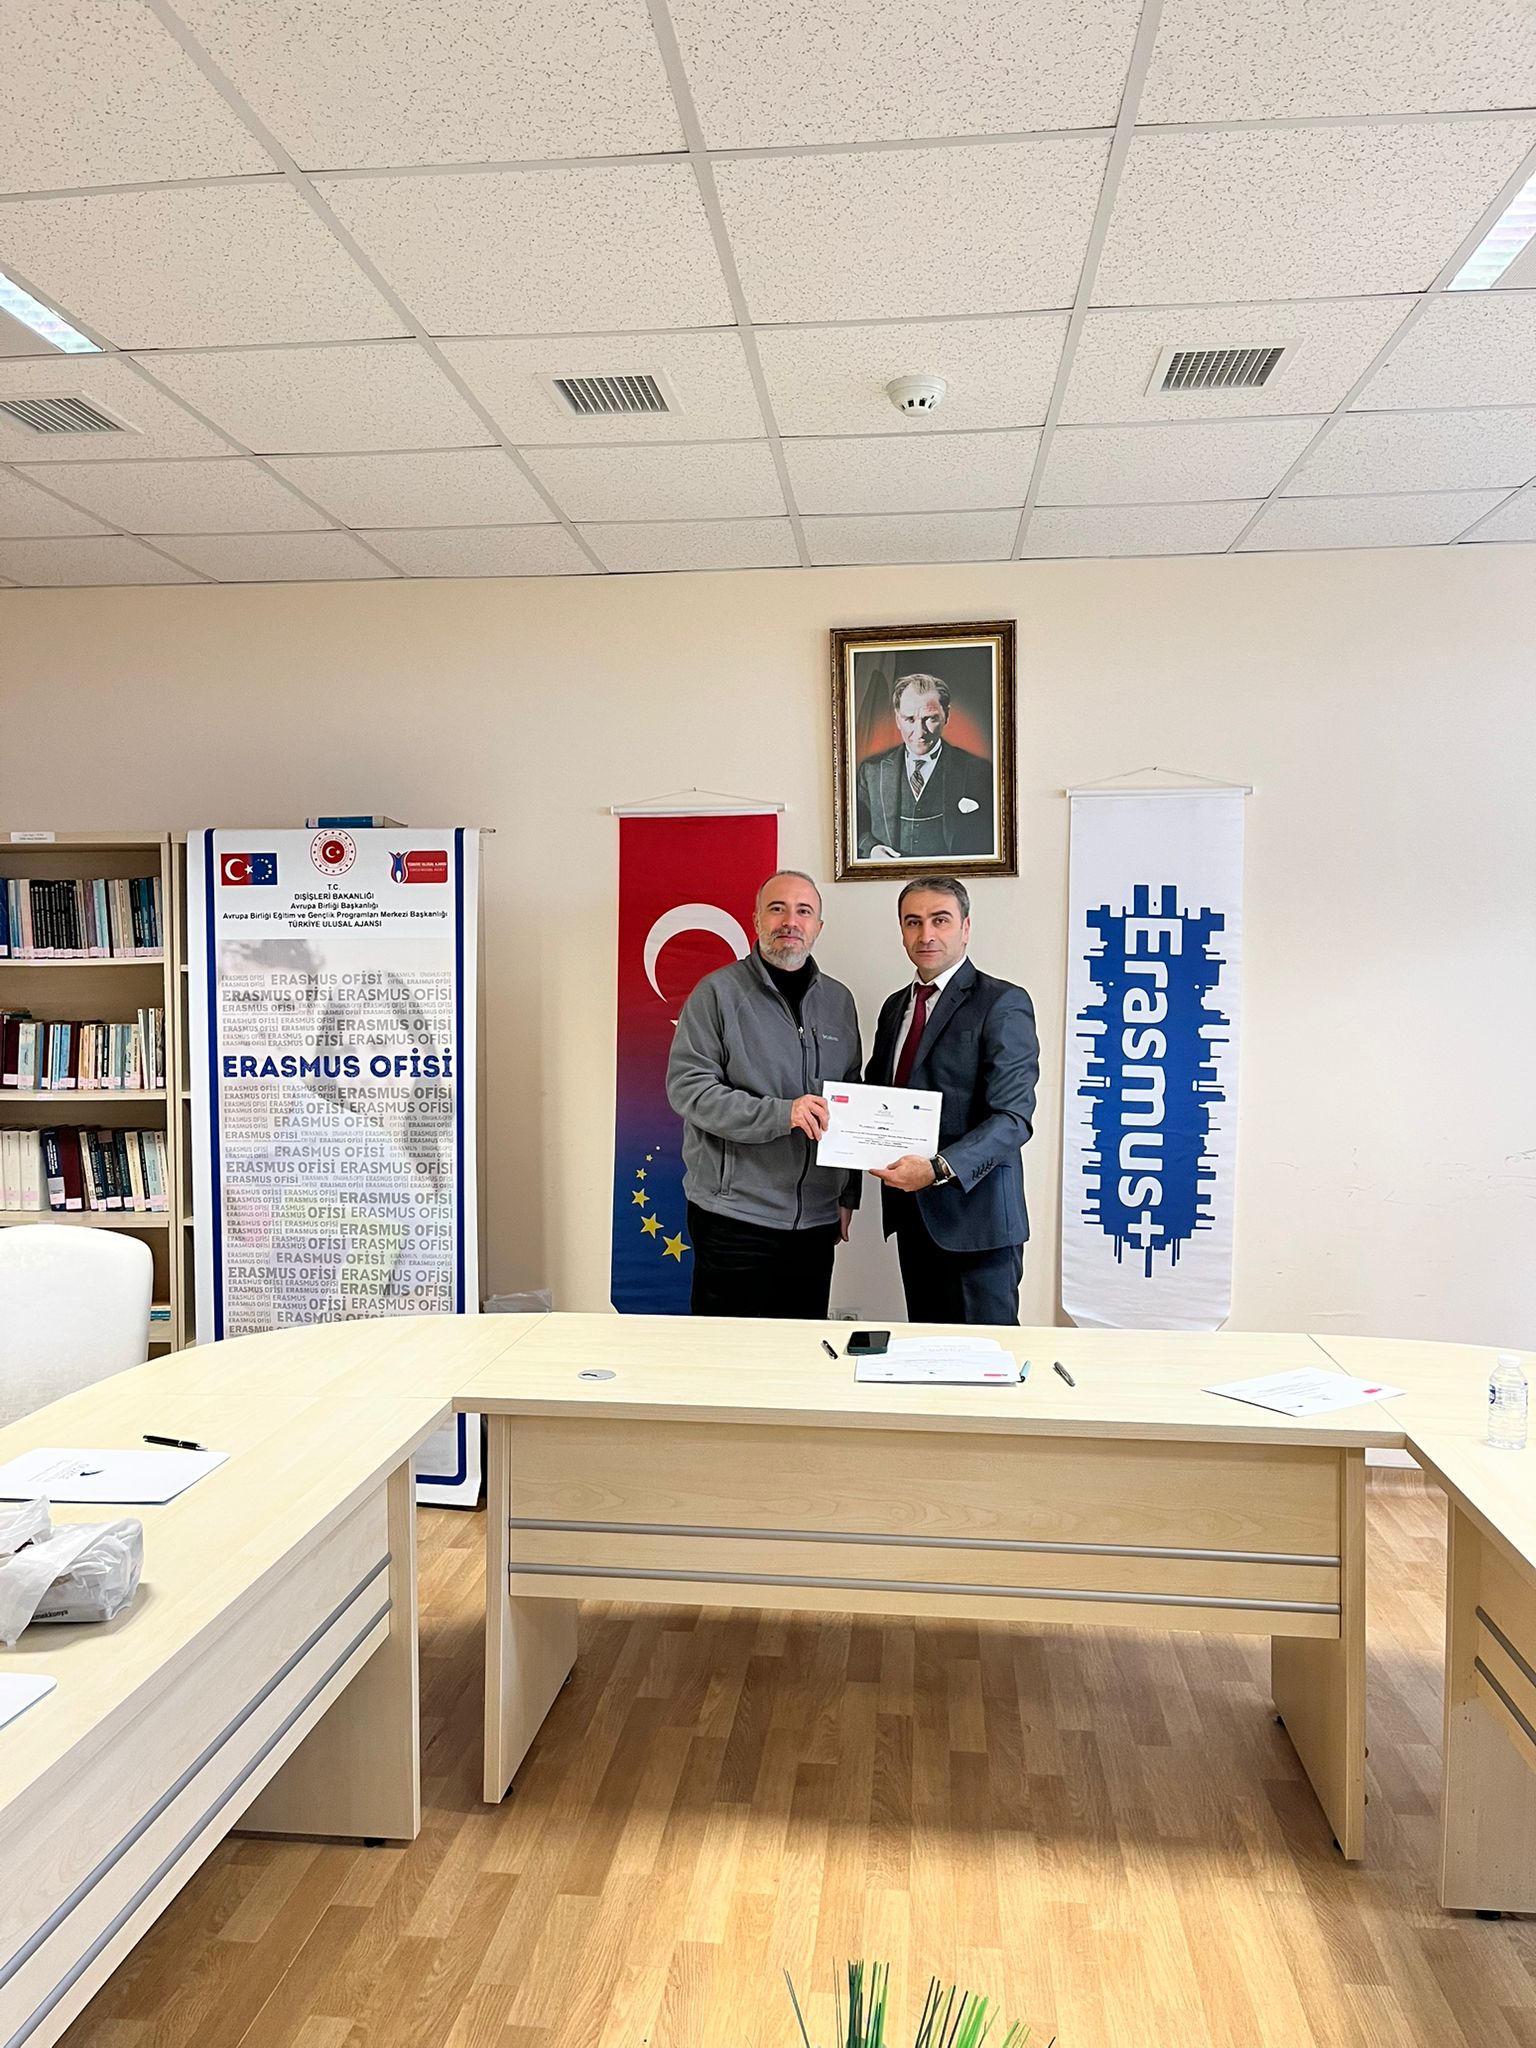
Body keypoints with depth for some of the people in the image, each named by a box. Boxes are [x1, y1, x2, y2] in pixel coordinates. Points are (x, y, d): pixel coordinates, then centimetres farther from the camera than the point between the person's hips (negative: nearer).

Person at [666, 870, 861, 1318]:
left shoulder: (838, 1001, 12)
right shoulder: (719, 992, -4)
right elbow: (686, 1088, -13)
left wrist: (848, 1195, 14)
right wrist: (780, 1114, -23)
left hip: (817, 1220, 5)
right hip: (736, 1217, -4)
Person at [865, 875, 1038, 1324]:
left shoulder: (1003, 1004, -8)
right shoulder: (895, 1006, 15)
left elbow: (1013, 1118, -16)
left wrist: (938, 1169, -28)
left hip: (973, 1213, -7)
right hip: (911, 1211, 7)